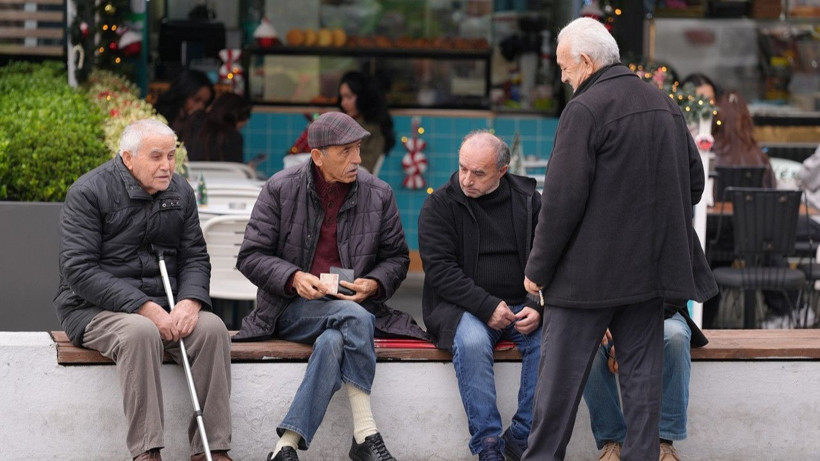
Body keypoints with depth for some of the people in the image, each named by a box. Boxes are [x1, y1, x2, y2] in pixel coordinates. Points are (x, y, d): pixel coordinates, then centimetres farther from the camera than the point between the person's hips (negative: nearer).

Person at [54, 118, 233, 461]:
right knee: (141, 332, -37)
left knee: (212, 328, -23)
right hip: (94, 308, -5)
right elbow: (80, 271, -16)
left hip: (163, 306, 5)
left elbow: (195, 257, 10)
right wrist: (144, 308, -23)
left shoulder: (180, 192, 9)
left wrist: (190, 301, -14)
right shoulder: (88, 193, -9)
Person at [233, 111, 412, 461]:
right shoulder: (281, 189, -1)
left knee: (332, 343, -36)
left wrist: (374, 284, -7)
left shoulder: (378, 194, 6)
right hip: (291, 309, -2)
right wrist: (294, 278, -18)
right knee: (355, 317, -35)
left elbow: (397, 257, 15)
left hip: (351, 306, 2)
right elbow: (251, 257, 0)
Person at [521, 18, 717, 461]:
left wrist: (538, 268, -9)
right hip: (650, 267, 7)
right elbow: (694, 182, 16)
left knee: (560, 373, 1)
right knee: (642, 373, 9)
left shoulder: (585, 109, -14)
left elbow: (562, 199, -16)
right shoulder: (665, 105, 10)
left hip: (589, 273, -7)